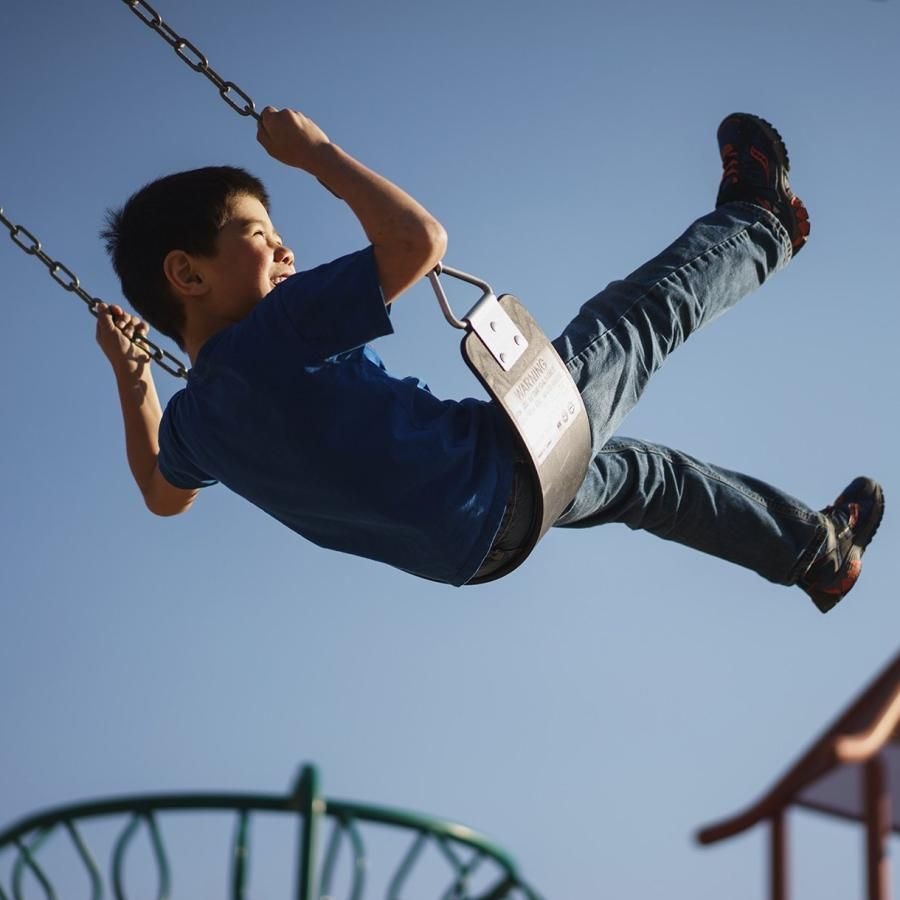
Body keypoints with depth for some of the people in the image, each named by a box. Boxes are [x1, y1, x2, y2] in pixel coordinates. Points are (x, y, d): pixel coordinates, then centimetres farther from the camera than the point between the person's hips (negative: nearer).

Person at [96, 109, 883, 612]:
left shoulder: (192, 420, -3)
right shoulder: (278, 333, -30)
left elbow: (162, 496, 19)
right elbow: (420, 238, -32)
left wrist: (131, 376, 22)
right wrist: (314, 151, -21)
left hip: (475, 543, 9)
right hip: (508, 465, -9)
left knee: (635, 471, 31)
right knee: (648, 312, 11)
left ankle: (818, 550, 48)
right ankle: (758, 225, 41)